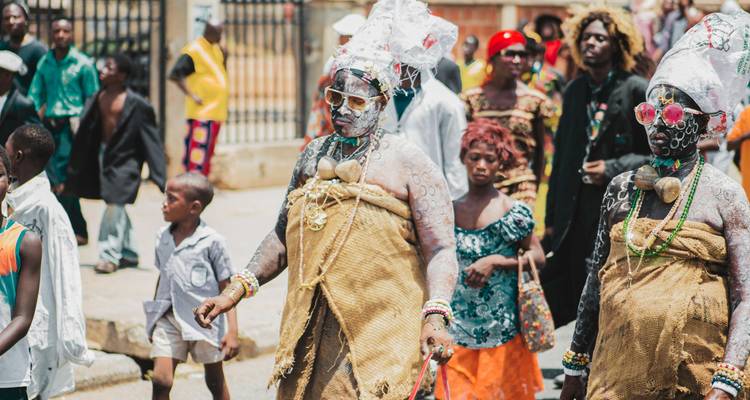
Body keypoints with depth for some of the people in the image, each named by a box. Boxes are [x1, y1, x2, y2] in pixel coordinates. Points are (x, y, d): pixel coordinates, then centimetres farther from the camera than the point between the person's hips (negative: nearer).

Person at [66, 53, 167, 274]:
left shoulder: (136, 104, -13)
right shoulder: (96, 100, 5)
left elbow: (151, 138, -11)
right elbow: (84, 134, 11)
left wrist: (160, 176, -12)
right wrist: (74, 169, 12)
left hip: (124, 159, -7)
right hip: (102, 154, 7)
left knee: (115, 203, -14)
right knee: (116, 205, 14)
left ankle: (110, 255, -8)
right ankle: (128, 253, 25)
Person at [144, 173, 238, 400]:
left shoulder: (212, 242, -11)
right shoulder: (162, 238, 4)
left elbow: (226, 289, -7)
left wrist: (232, 331, -11)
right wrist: (154, 317, 22)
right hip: (168, 319, 3)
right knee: (160, 379, -9)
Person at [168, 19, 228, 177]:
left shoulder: (217, 50, 13)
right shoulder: (193, 51, -12)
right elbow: (174, 75, -17)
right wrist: (191, 95, -19)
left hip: (216, 110, 8)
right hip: (201, 110, -8)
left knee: (208, 150, 11)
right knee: (198, 149, -11)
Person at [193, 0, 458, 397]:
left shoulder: (407, 163, 1)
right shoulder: (313, 156, 18)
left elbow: (440, 250, -5)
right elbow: (283, 235, 22)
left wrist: (435, 315, -19)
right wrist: (237, 288, 11)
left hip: (379, 332, -5)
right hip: (310, 334, 5)